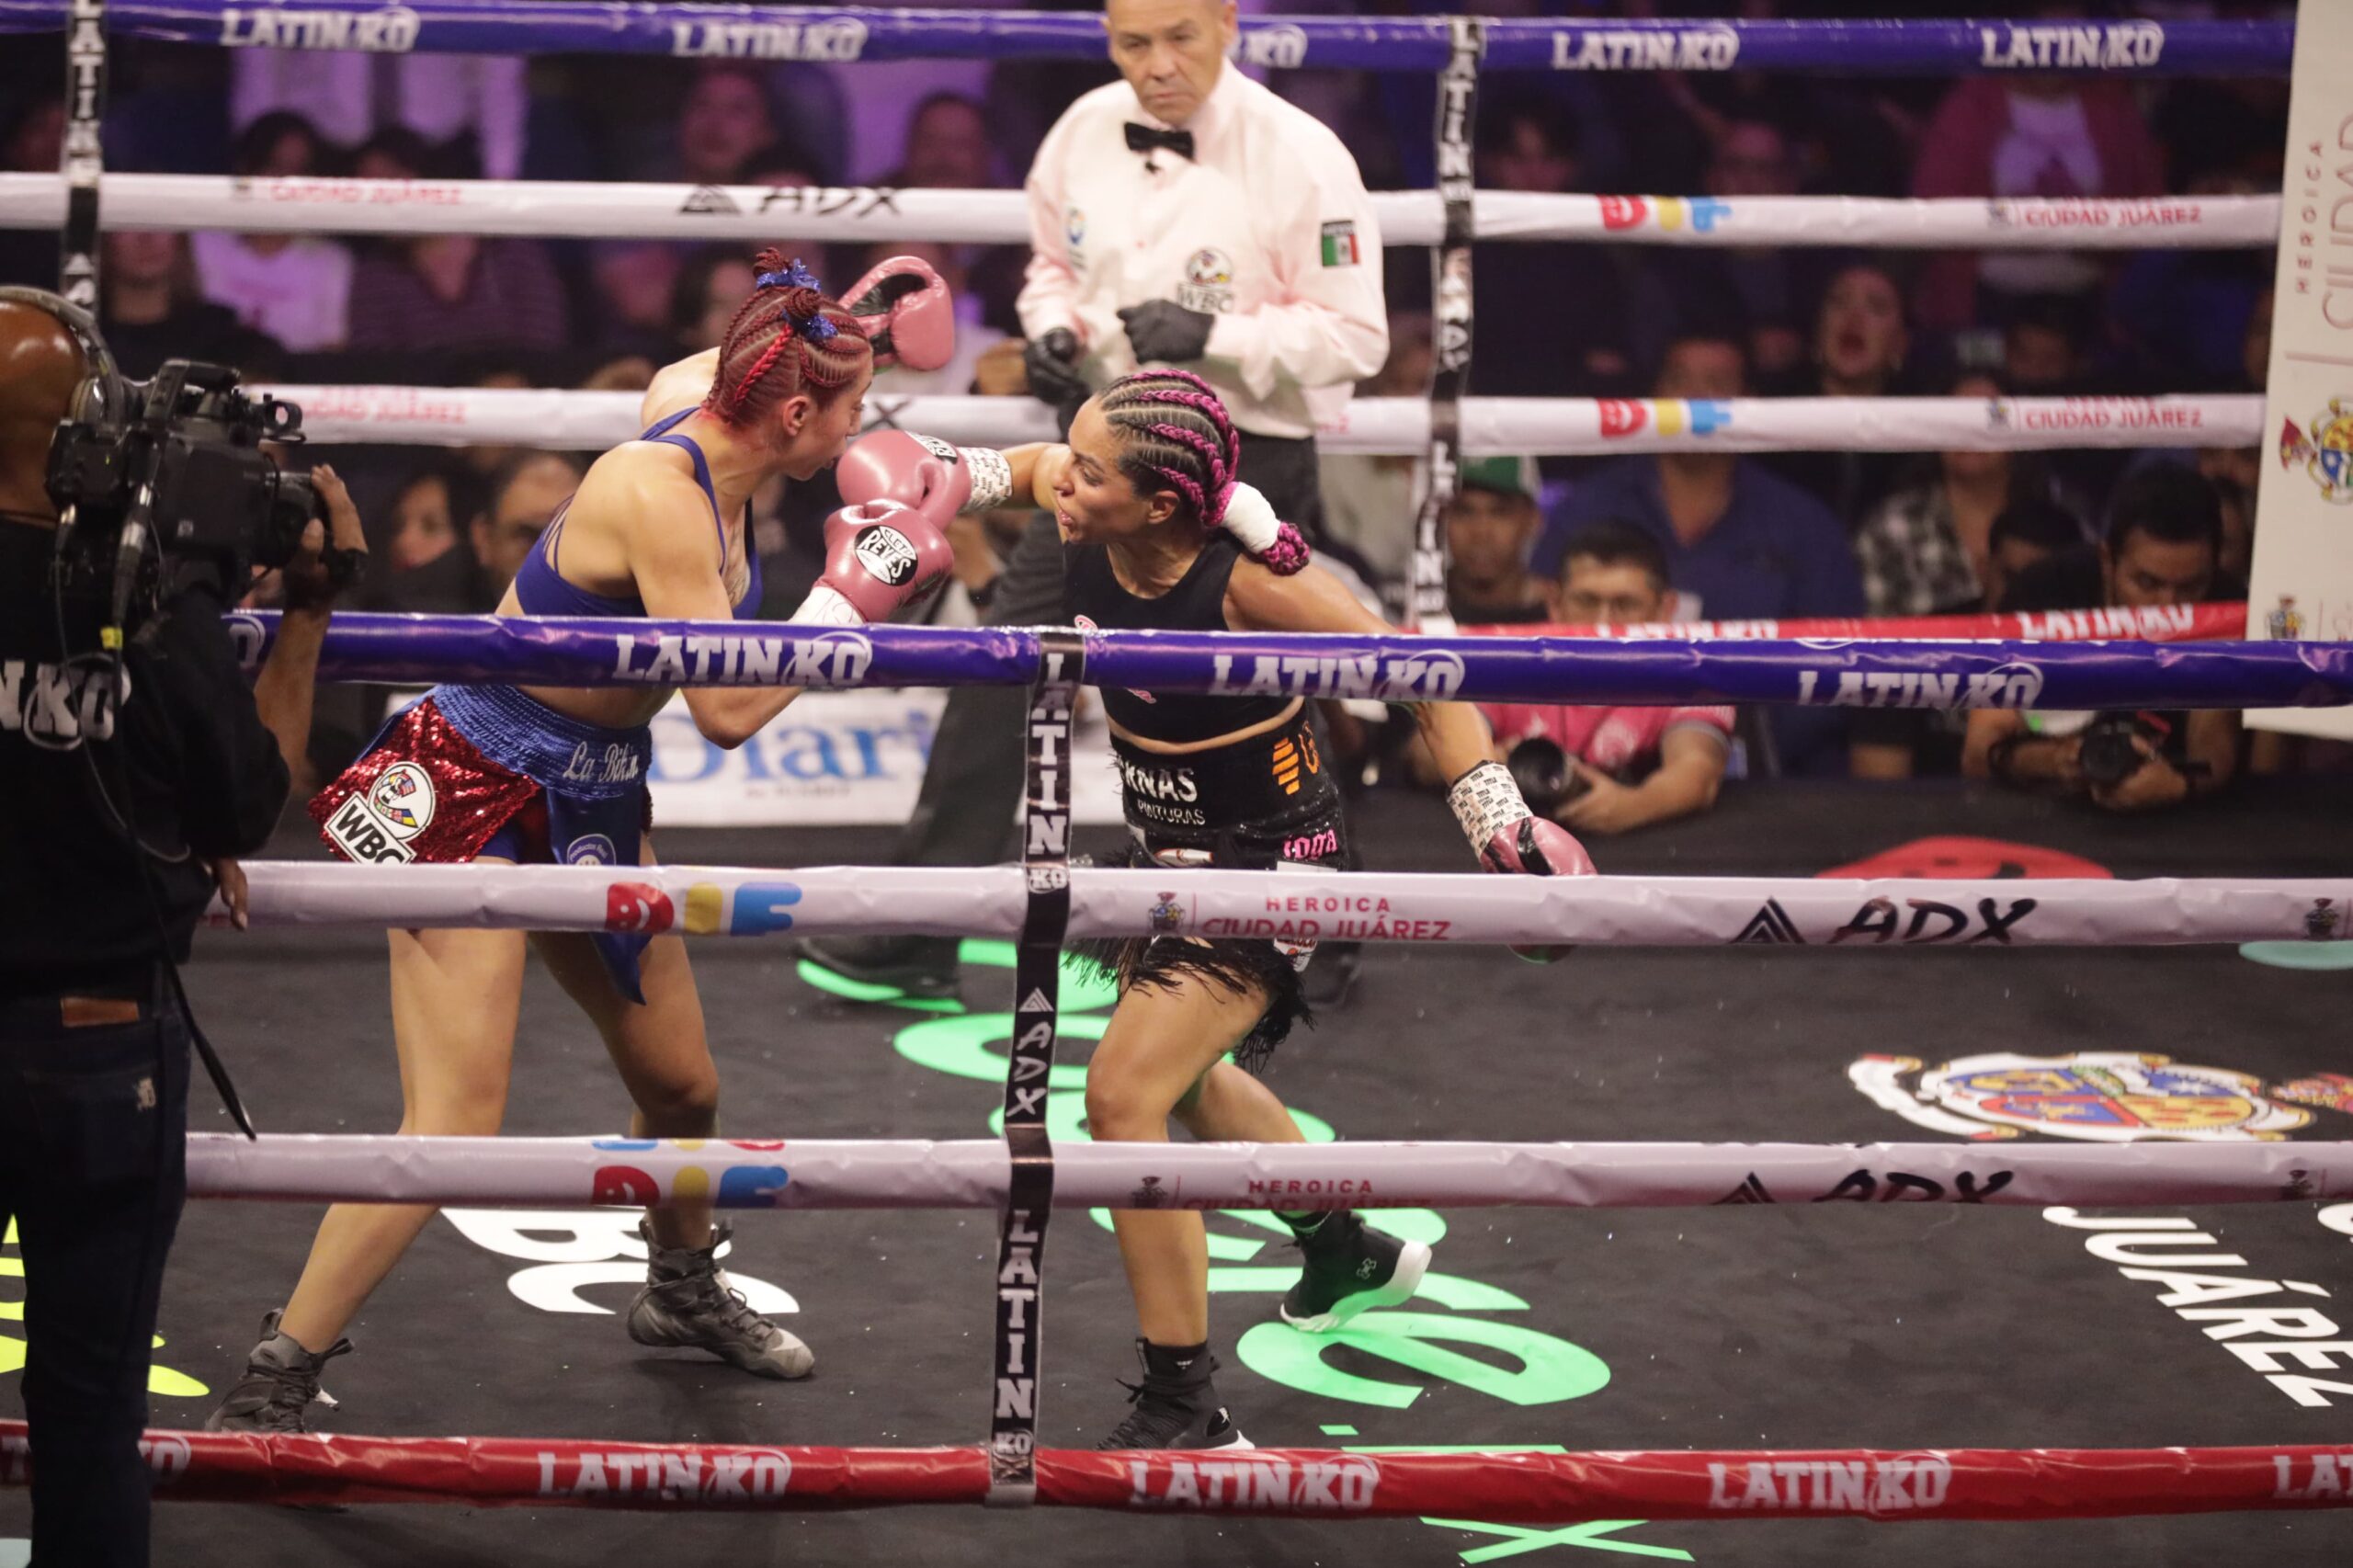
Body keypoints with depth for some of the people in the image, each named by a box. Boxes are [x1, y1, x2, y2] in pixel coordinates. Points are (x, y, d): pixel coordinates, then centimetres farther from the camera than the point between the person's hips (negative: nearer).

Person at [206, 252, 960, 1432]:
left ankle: (684, 1290, 48)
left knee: (681, 1084, 19)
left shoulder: (698, 404, -2)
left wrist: (845, 321, 20)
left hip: (589, 801, 9)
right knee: (455, 1124, -16)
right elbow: (727, 711, -29)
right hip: (476, 795, -9)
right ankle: (265, 1399, -10)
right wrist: (853, 592, -20)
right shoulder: (657, 496, -28)